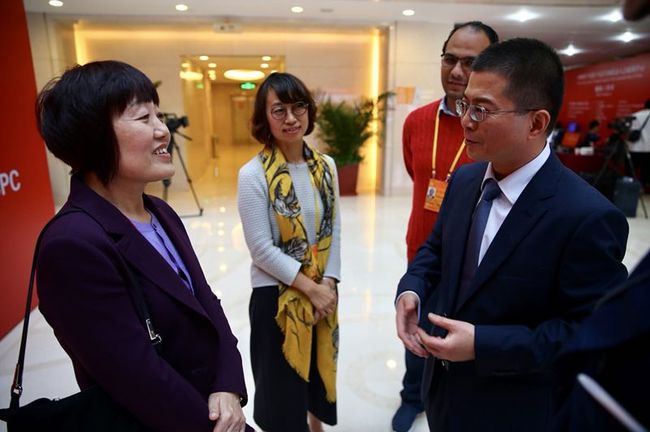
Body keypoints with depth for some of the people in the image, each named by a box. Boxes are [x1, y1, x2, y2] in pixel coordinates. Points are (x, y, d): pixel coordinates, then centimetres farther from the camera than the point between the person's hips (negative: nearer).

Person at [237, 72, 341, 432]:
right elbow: (261, 248, -17)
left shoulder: (326, 166, 0)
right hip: (276, 293, -5)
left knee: (320, 368, 22)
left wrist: (328, 283, -6)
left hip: (323, 290, 5)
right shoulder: (253, 175, -15)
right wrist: (310, 288, -14)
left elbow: (334, 230, 3)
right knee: (283, 380, 13)